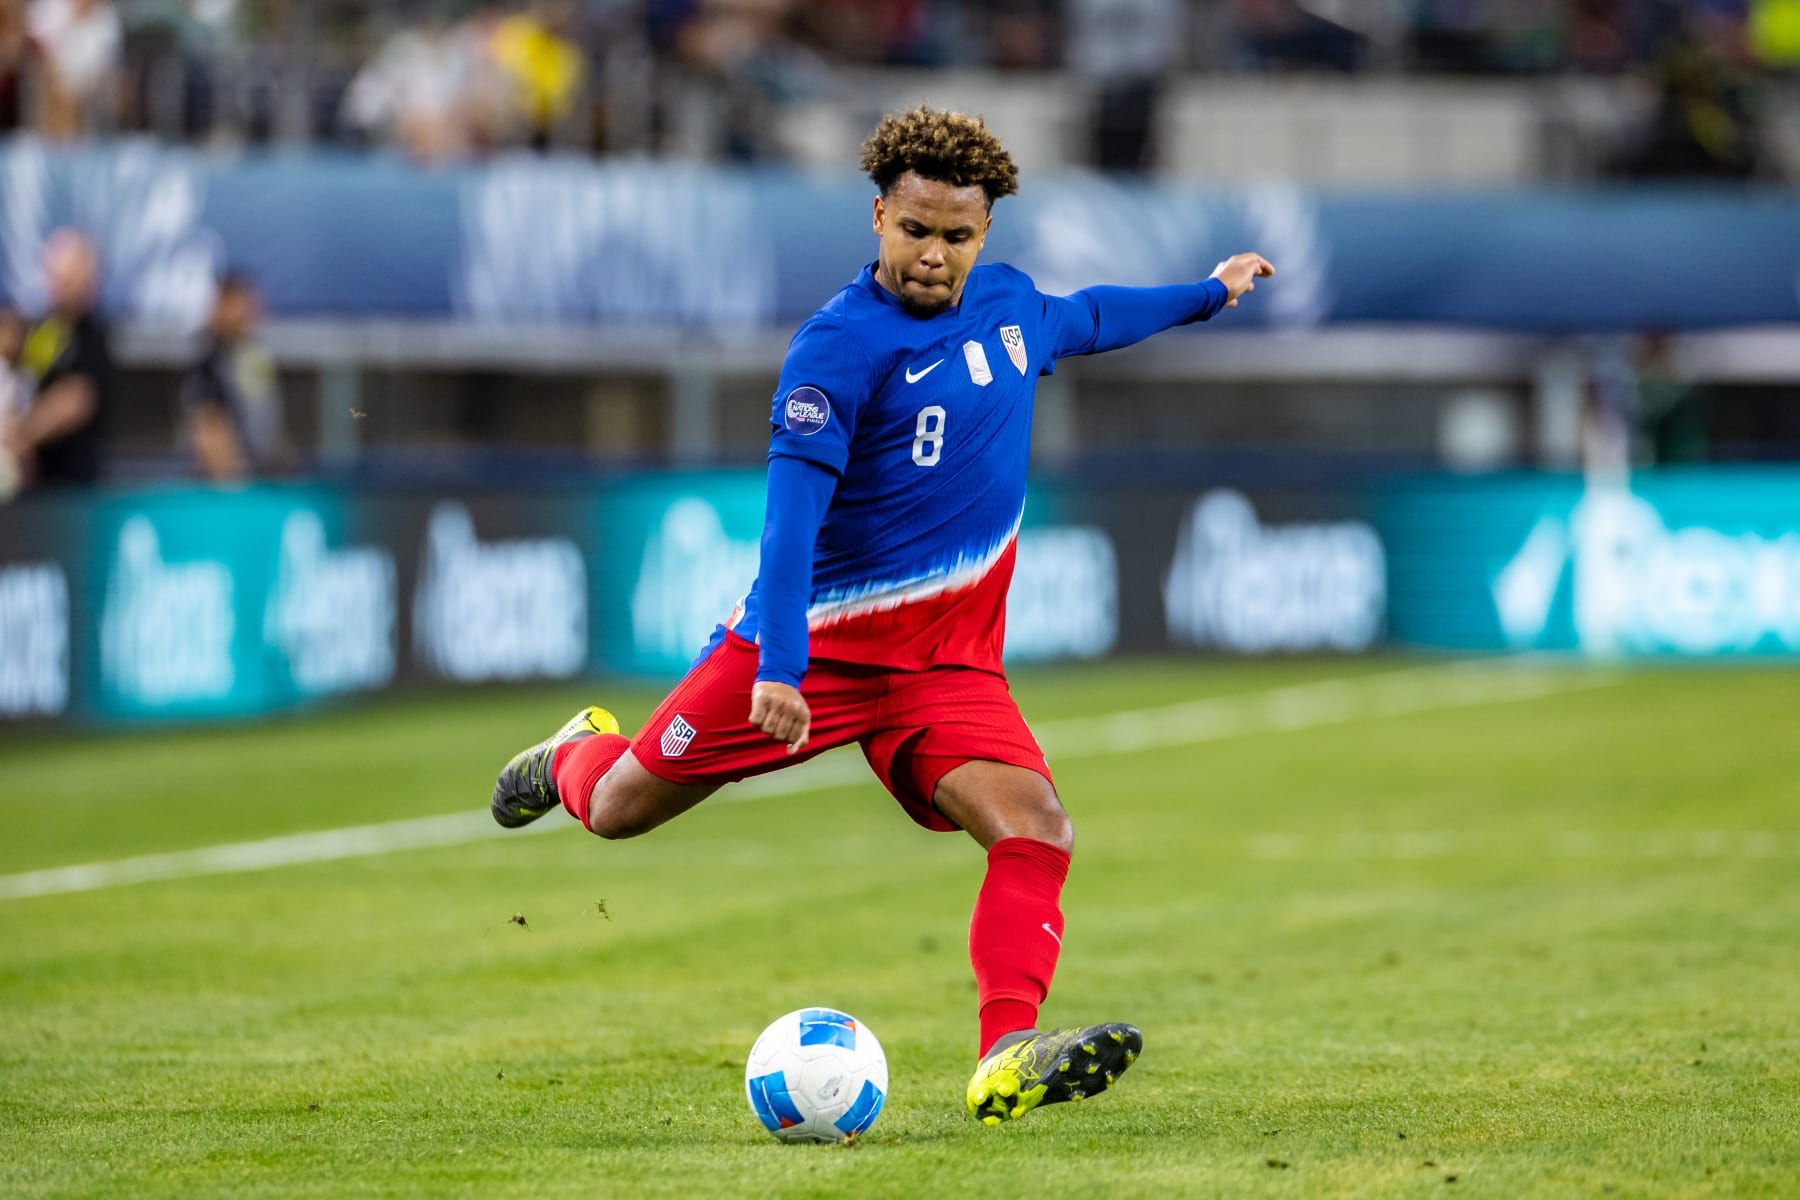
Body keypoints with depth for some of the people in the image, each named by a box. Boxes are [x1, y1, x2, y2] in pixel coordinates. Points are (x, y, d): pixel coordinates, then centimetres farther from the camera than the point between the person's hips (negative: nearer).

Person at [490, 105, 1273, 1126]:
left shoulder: (1007, 304, 5)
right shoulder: (842, 343, -18)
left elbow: (1082, 319, 31)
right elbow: (793, 506, -26)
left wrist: (1207, 294, 41)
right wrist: (779, 667, -36)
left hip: (948, 660, 5)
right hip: (818, 642, -4)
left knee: (1037, 828, -21)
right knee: (620, 809, 9)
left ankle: (1008, 1060, -32)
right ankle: (577, 759, 46)